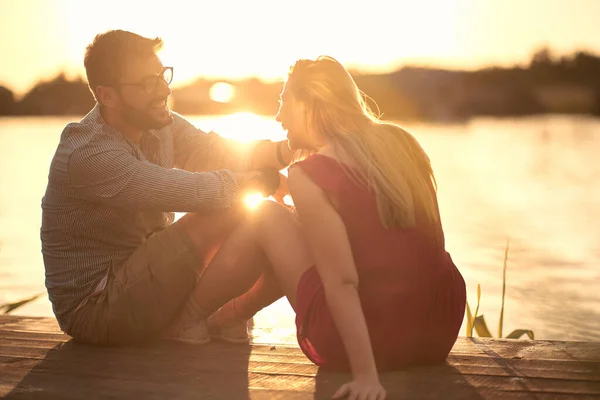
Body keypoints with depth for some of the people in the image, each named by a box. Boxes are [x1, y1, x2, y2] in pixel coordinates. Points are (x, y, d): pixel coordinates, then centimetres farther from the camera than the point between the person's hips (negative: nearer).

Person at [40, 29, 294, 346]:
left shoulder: (159, 123, 3)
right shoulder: (88, 155, -25)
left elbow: (220, 154, -6)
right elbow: (190, 193, -29)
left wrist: (284, 150, -25)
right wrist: (265, 180, -17)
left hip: (141, 278, 9)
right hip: (94, 309, -9)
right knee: (228, 213, -22)